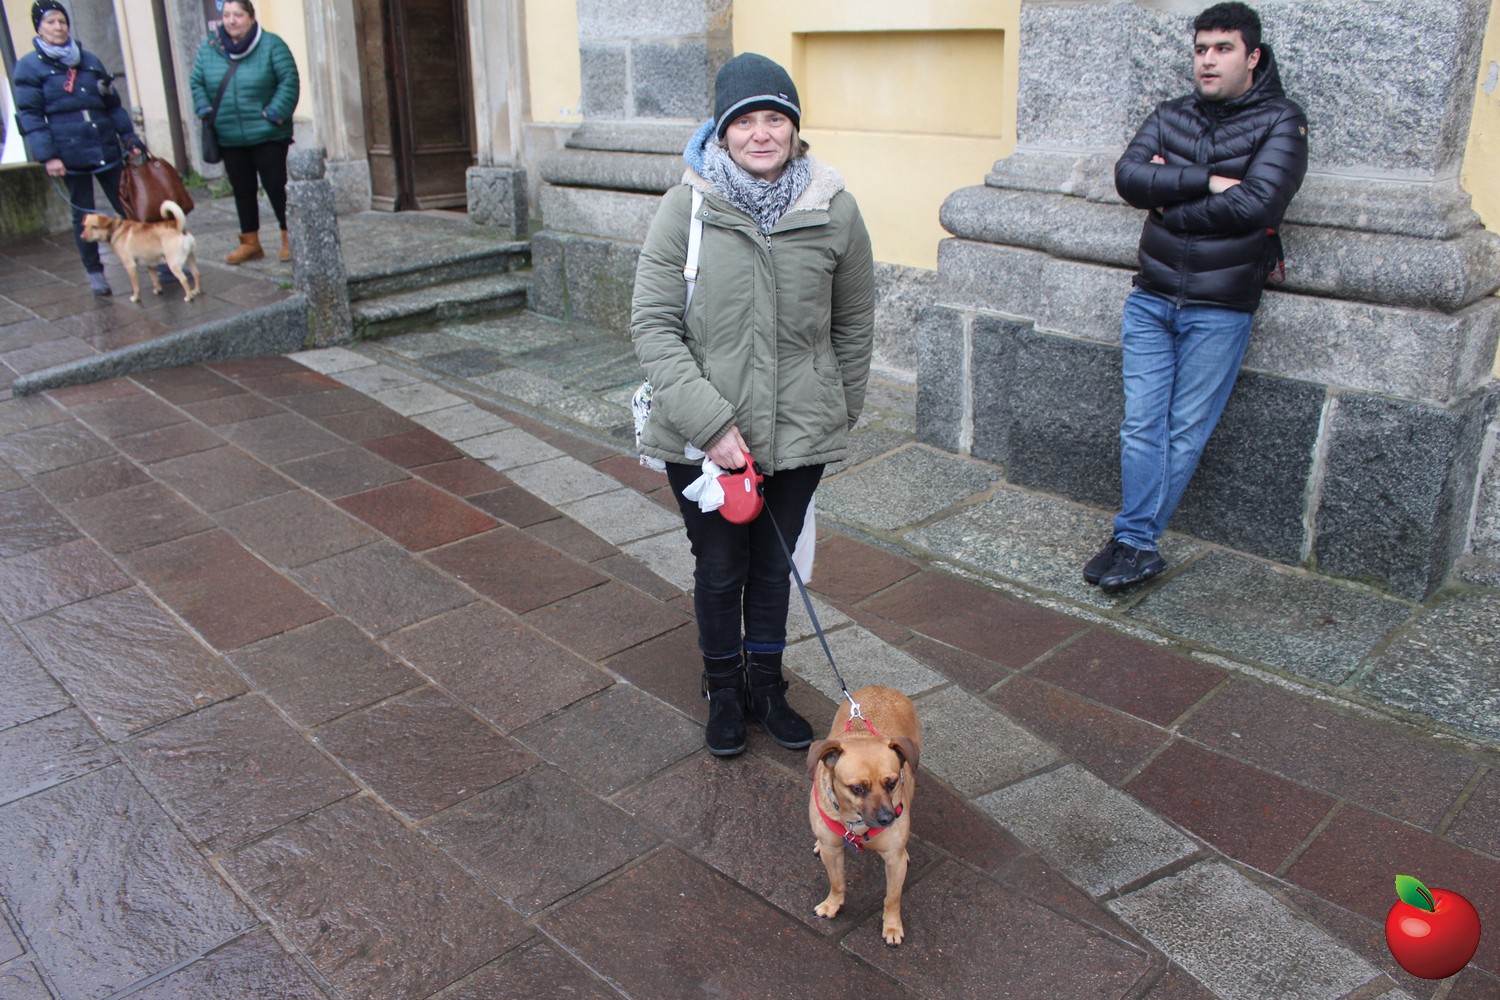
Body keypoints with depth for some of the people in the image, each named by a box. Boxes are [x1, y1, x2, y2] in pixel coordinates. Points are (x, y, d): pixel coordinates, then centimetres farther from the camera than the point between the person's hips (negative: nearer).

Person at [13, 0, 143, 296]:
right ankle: (94, 272, 14)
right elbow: (30, 115, -4)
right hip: (69, 154, -3)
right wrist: (47, 156, -13)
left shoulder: (89, 60, 13)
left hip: (106, 148, 3)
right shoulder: (29, 66, 1)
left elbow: (113, 104, 18)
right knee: (83, 214, 4)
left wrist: (130, 136, 11)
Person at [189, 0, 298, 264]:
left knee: (275, 186, -3)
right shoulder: (208, 48, 7)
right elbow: (197, 83, 12)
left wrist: (275, 113, -16)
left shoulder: (271, 45, -6)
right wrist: (205, 111, -1)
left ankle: (289, 239, 10)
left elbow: (289, 81, -10)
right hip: (230, 137, 5)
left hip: (267, 134, -4)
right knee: (242, 190, 10)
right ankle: (250, 243, 20)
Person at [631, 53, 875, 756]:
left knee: (774, 565, 17)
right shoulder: (687, 207, -10)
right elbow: (652, 324, -11)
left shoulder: (835, 210, -5)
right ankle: (724, 690, 38)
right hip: (701, 439, -1)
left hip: (798, 433, 2)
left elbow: (854, 325, 7)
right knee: (719, 570, 13)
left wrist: (841, 413, 10)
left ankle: (765, 683, 40)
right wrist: (709, 421, -18)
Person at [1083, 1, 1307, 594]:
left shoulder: (1280, 122, 0)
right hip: (1150, 300, 3)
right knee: (1142, 425, -1)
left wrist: (1169, 198, -8)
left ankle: (1134, 541, 11)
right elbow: (1128, 177, -7)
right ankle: (1138, 548, 4)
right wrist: (1207, 181, -15)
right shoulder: (1170, 116, 11)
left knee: (1186, 433, 2)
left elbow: (1256, 205, -16)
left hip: (1220, 310, -3)